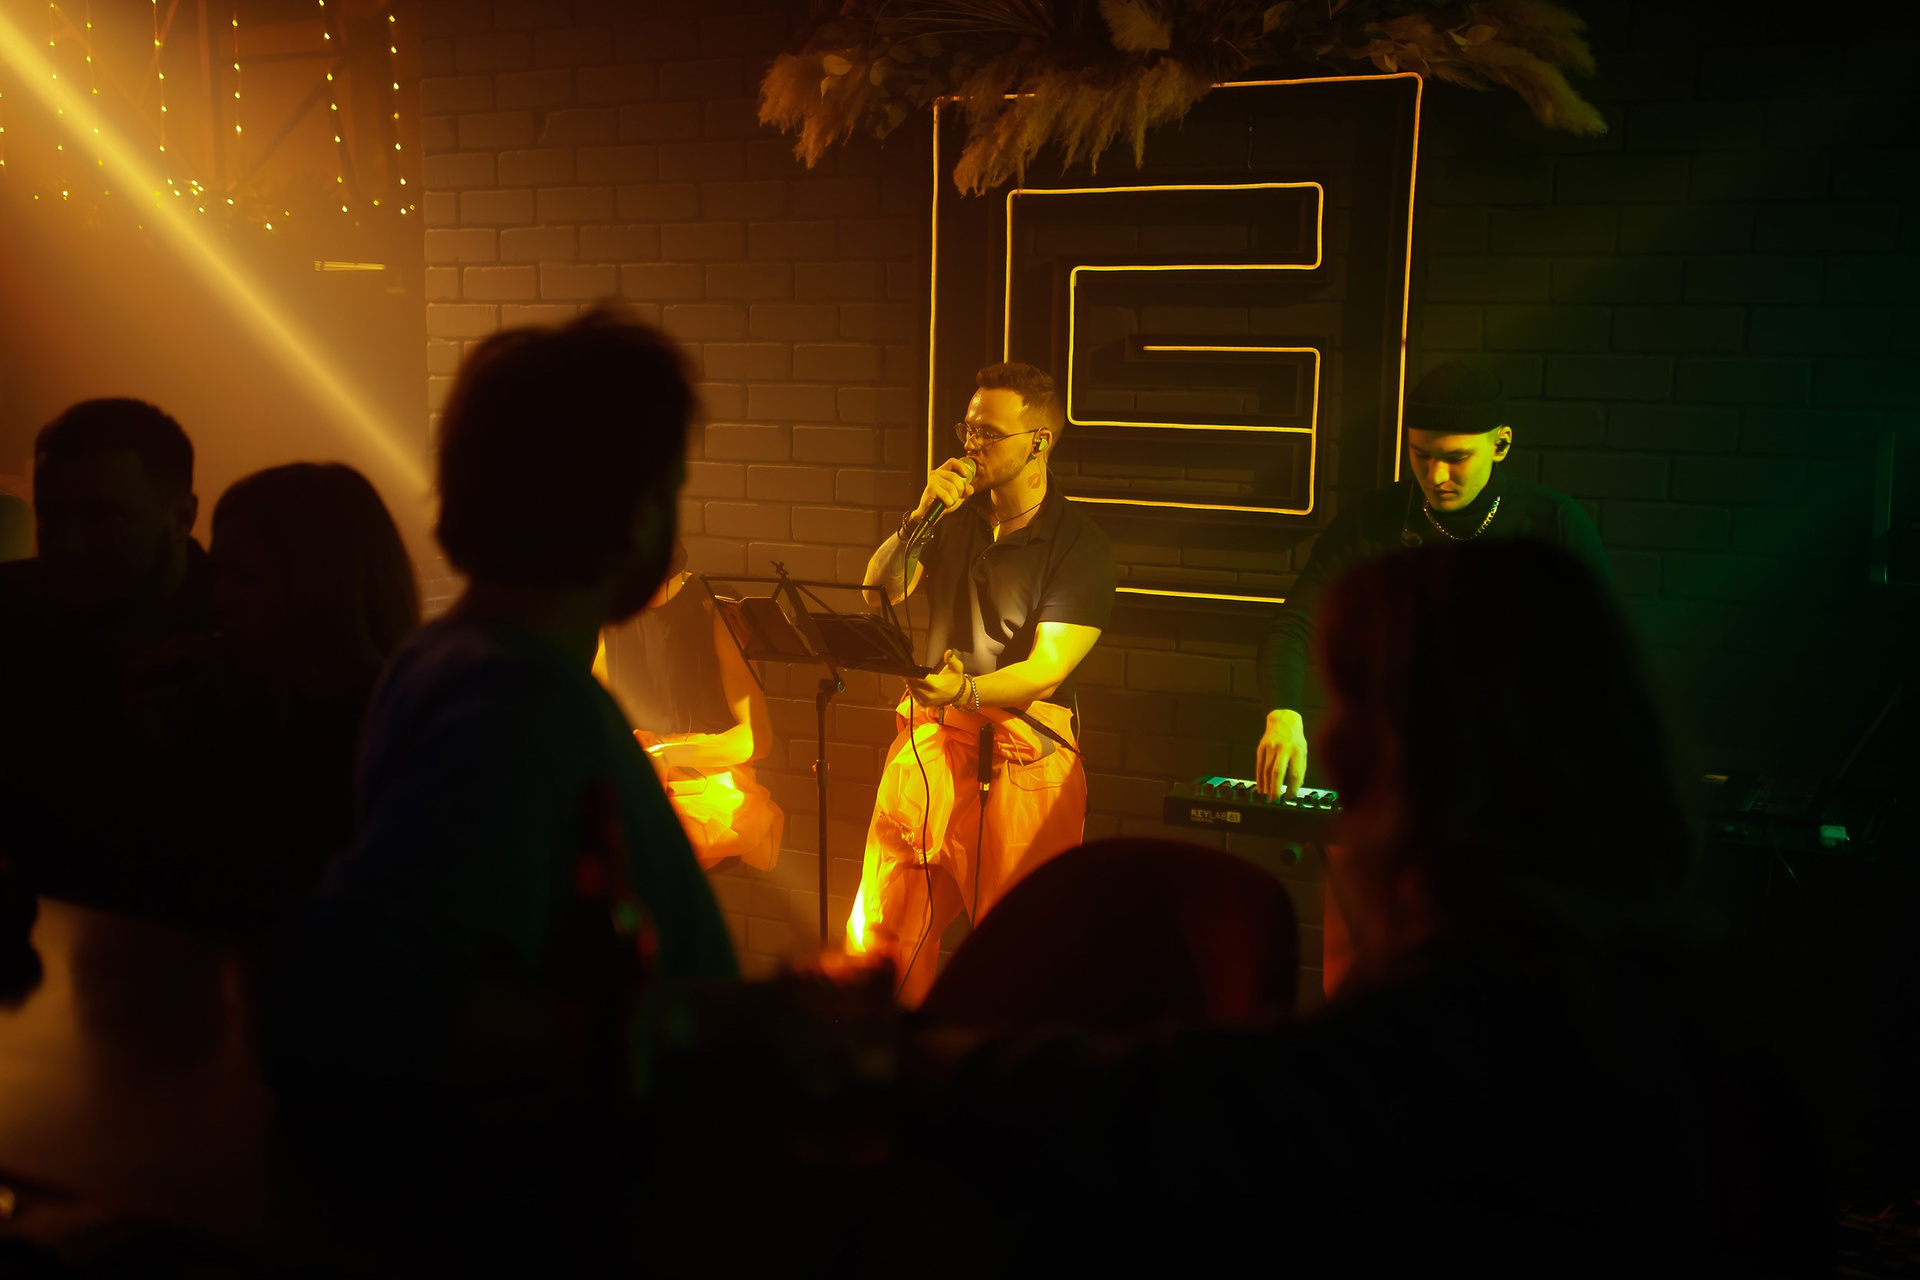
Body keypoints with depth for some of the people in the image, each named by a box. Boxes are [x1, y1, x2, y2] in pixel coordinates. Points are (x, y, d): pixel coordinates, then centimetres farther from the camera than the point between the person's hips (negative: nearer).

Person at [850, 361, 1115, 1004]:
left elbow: (1047, 667, -11)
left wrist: (966, 691, -28)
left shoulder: (1080, 543, -4)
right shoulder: (956, 518, 14)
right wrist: (920, 516, -5)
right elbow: (877, 594, 9)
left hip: (1024, 753, -5)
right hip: (930, 736, 5)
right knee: (879, 933, 3)